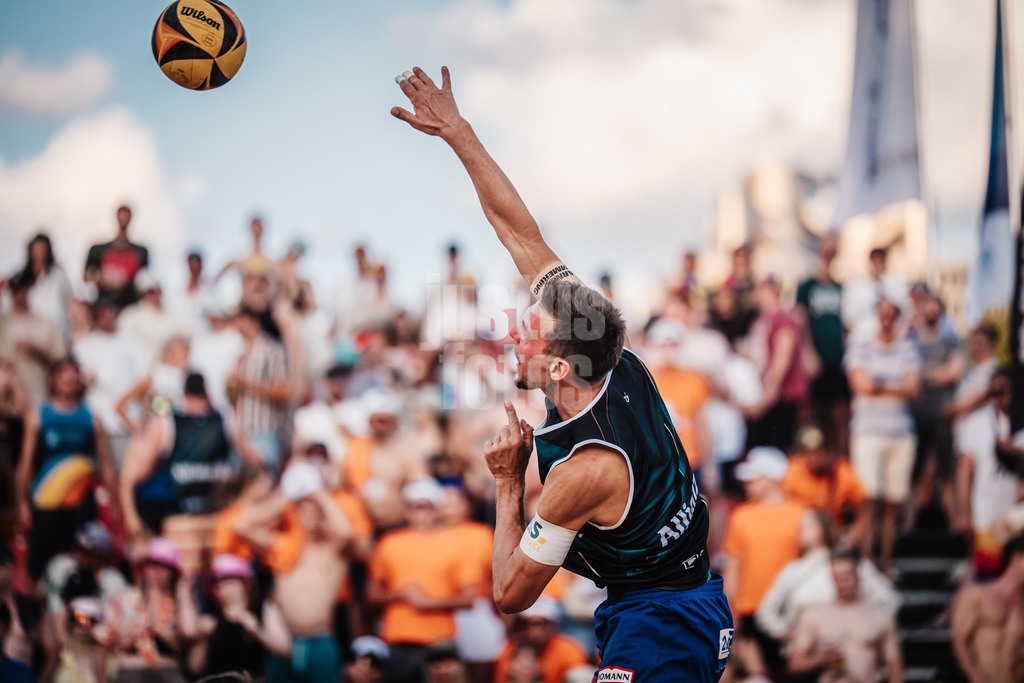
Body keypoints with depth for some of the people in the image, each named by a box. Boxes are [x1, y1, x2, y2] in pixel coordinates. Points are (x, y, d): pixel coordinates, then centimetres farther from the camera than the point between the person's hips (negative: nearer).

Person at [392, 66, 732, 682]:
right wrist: (456, 132, 1)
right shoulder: (616, 359, -7)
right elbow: (520, 232, -1)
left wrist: (508, 484, -9)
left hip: (659, 629, -9)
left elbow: (511, 595, -15)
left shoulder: (583, 470, -28)